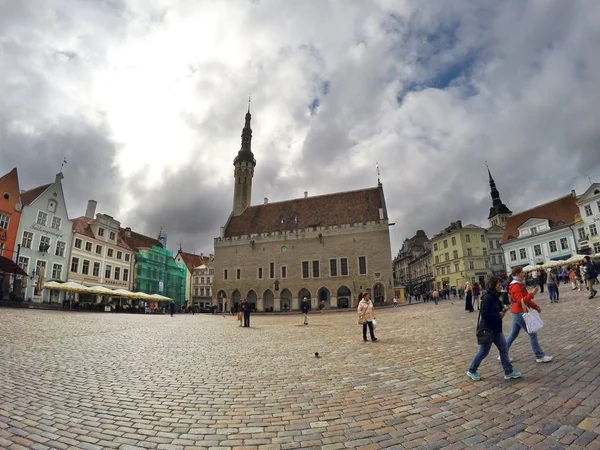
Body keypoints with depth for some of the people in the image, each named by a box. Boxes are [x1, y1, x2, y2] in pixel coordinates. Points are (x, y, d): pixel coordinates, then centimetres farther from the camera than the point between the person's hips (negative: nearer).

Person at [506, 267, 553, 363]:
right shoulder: (516, 286, -17)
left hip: (517, 313, 10)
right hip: (520, 313, -10)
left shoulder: (519, 284, 15)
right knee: (532, 334, -1)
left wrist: (535, 306, 11)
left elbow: (525, 298, 19)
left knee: (513, 334, 13)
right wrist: (532, 294, -24)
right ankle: (540, 356, 9)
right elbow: (521, 301, -24)